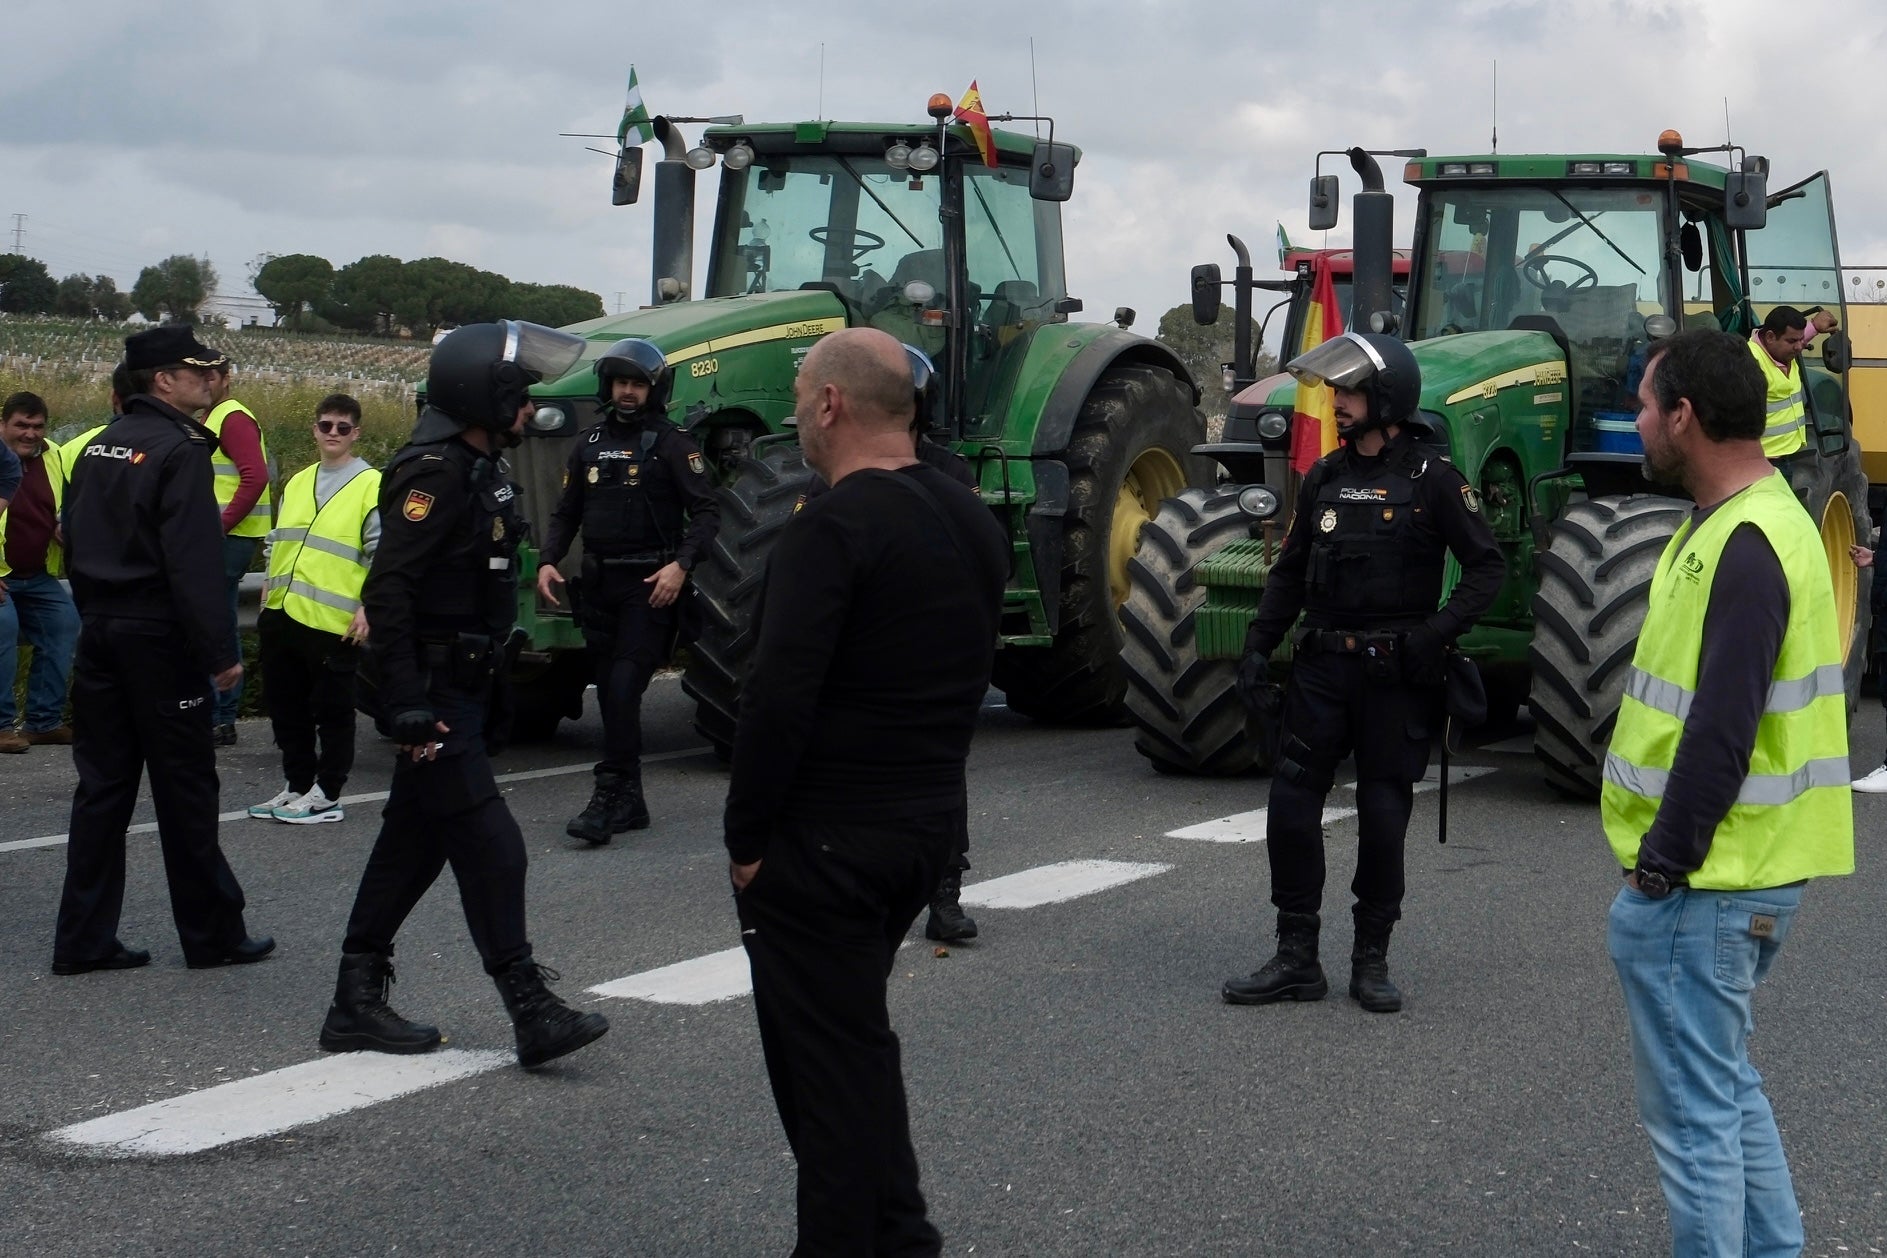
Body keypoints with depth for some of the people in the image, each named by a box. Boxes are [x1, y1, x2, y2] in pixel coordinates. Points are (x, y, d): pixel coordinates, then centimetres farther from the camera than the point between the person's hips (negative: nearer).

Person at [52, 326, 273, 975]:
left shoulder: (99, 447, 12)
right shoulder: (181, 450, -14)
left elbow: (73, 543, 16)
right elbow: (193, 563, -21)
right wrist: (220, 651, -19)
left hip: (99, 631, 8)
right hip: (158, 636, -8)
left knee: (102, 786, 9)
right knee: (185, 789, 2)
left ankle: (84, 939, 10)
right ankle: (212, 934, 10)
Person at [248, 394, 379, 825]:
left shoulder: (371, 486, -6)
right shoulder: (296, 484, 16)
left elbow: (383, 554, -10)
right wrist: (270, 592, 17)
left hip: (334, 622, -7)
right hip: (283, 615, 7)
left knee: (332, 709, 1)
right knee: (286, 707, 13)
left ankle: (326, 795, 9)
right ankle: (296, 786, 24)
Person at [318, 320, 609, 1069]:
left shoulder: (479, 467, 13)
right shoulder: (434, 470, -18)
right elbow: (388, 591, -24)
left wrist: (489, 698, 23)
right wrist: (407, 706, -27)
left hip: (464, 690, 10)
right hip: (436, 697, -10)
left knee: (413, 843, 14)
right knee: (489, 846, -9)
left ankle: (357, 1005, 21)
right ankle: (532, 1013, -5)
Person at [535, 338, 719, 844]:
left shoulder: (672, 444, -3)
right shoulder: (590, 444, 13)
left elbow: (706, 512, -7)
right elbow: (566, 513, 16)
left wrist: (681, 564, -20)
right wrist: (548, 562, 0)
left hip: (650, 586, -6)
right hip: (599, 583, 6)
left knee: (623, 688, -15)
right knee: (613, 694, 7)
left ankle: (609, 794, -14)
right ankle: (630, 801, 14)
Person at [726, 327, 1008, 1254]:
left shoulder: (833, 528, -19)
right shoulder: (973, 522, 9)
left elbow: (779, 697, -23)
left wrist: (746, 836, -14)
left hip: (826, 835, -9)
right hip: (932, 820, 9)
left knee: (826, 1052, 1)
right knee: (857, 1030, 21)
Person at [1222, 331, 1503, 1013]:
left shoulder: (1431, 480, -6)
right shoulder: (1325, 477, 9)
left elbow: (1487, 567, -5)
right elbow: (1290, 571, 16)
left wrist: (1437, 632, -16)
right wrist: (1259, 644, 6)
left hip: (1394, 673, -5)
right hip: (1323, 663, 5)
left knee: (1383, 815, 3)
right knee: (1291, 805, 0)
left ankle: (1371, 960, 16)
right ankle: (1296, 957, 8)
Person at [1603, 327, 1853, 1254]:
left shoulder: (1745, 546, -21)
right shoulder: (1743, 522, 12)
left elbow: (1721, 733, -25)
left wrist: (1662, 865, -18)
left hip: (1701, 887, -10)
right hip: (1744, 869, 10)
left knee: (1694, 1108, -1)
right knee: (1725, 1085, 21)